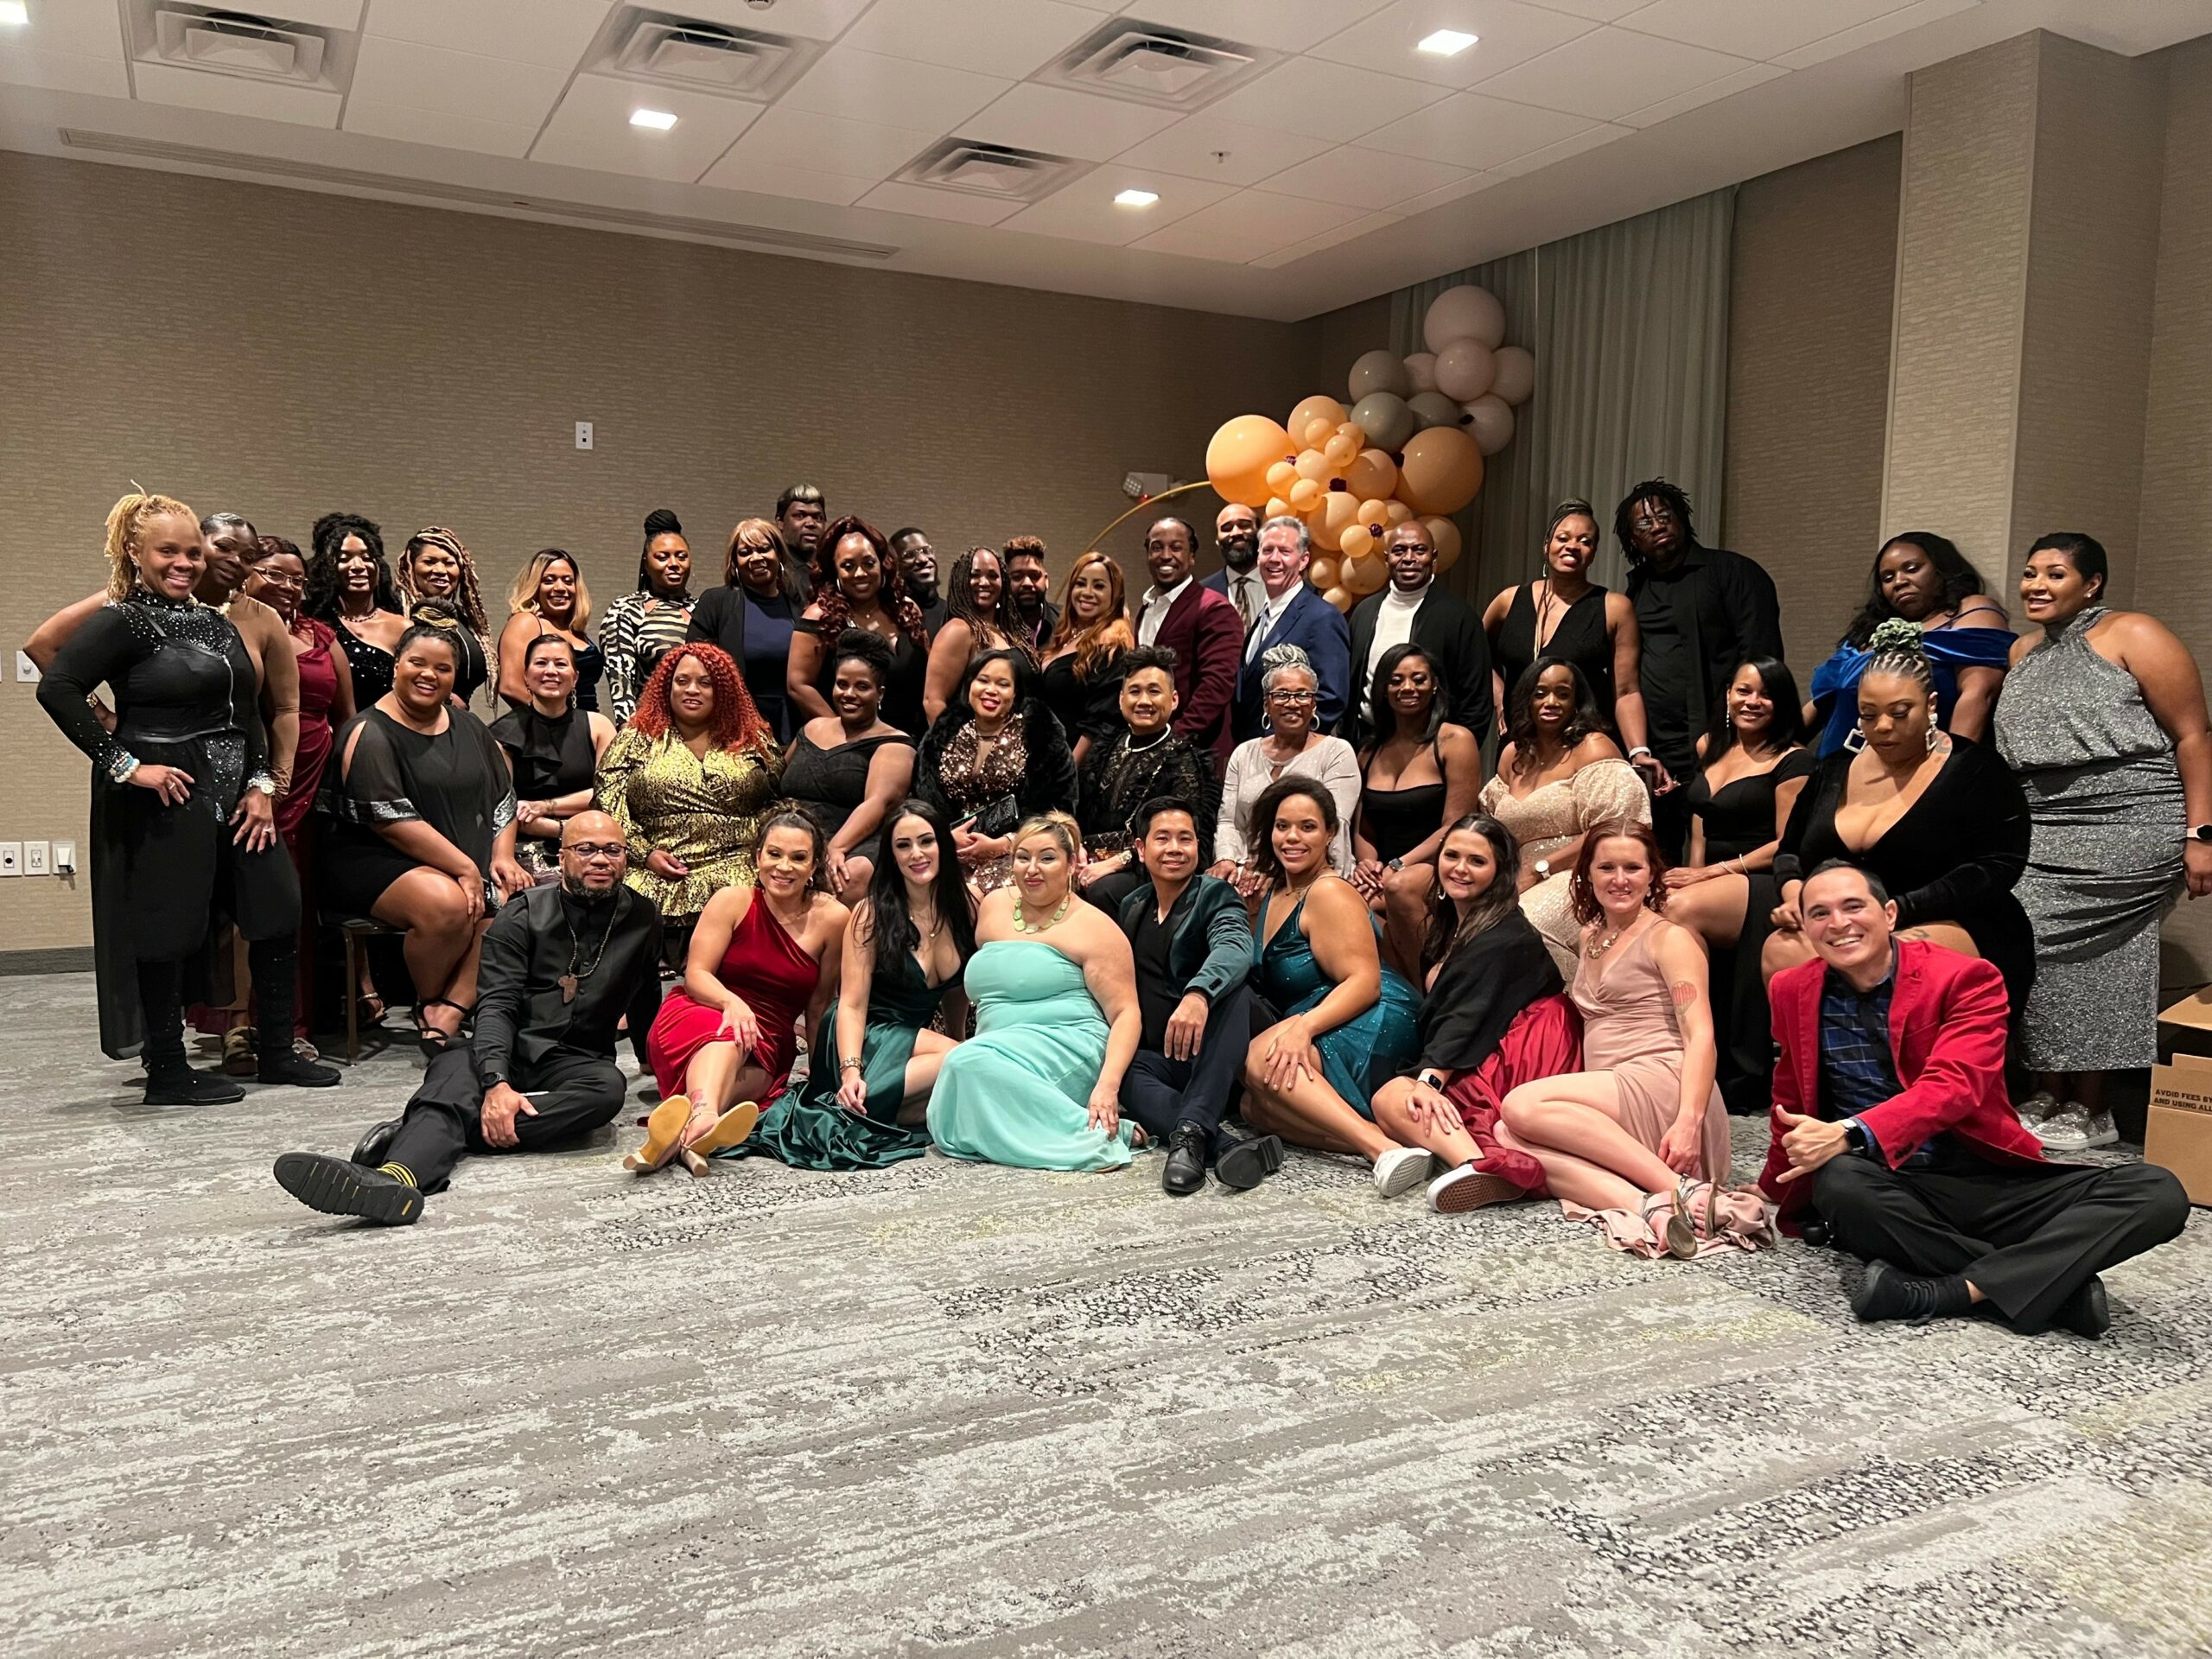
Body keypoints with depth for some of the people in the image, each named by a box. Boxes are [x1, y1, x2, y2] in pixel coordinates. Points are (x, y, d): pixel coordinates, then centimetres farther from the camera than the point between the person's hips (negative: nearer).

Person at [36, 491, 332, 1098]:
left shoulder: (216, 624, 14)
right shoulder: (120, 621, -7)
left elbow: (246, 711, 16)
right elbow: (56, 687, -18)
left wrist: (260, 785, 5)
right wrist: (122, 764, -19)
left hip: (231, 791, 8)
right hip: (161, 797, -7)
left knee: (280, 908, 7)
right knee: (168, 929, -1)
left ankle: (276, 1053, 20)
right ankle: (167, 1072, 12)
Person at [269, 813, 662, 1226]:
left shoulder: (641, 921, 6)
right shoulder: (522, 916, 1)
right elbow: (496, 1006, -12)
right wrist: (496, 1083, -26)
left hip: (574, 1062, 0)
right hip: (508, 1050, 0)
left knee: (608, 1086, -36)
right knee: (453, 1069, -34)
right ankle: (397, 1176, -65)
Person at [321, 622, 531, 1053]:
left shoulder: (467, 726, 15)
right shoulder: (371, 733, -6)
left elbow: (503, 796, 20)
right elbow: (391, 820, -15)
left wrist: (502, 856, 2)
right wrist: (464, 867, -18)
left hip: (468, 860, 6)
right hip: (377, 862, -6)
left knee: (512, 901, -24)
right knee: (447, 903, -35)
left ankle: (445, 1016, -25)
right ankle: (426, 1003, -7)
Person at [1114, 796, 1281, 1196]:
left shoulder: (1215, 895, 0)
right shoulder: (1131, 906, 17)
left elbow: (1234, 947, -24)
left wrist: (1198, 993, -45)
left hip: (1211, 1059, -3)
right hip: (1157, 1062, 3)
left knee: (1234, 990, -33)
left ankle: (1190, 1132, -45)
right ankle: (1227, 1147, -49)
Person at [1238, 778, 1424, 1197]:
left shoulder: (1329, 893, -8)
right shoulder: (1271, 890, 18)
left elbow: (1364, 981, -18)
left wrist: (1303, 1026, -32)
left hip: (1372, 1025, -8)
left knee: (1261, 1060, -33)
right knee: (1256, 1107, -19)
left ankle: (1383, 1146, -42)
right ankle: (1378, 1142, -33)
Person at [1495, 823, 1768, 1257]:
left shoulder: (1670, 938, 2)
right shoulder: (1589, 938, 24)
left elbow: (1700, 1036, -9)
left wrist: (1689, 1122, -24)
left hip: (1662, 1086, -6)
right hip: (1606, 1106, 7)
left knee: (1521, 1106, -27)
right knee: (1509, 1138, -22)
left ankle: (1681, 1187, -28)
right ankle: (1652, 1208, -37)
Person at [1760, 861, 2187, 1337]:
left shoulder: (1965, 978, -4)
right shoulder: (1793, 992, 6)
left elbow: (1952, 1086, -20)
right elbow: (1793, 1106, 20)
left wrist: (1850, 1134, -34)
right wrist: (1776, 1193, 29)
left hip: (1990, 1181, 0)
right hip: (1888, 1188, 0)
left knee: (2158, 1192, -22)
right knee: (1840, 1182, -37)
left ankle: (1944, 1293, -32)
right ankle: (2053, 1283, -24)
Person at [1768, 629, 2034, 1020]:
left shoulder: (1975, 771, 0)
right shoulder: (1834, 772, 16)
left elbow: (1997, 868, -10)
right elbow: (1789, 852, 24)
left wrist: (1896, 909, -20)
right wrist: (1795, 895, -1)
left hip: (1955, 927, -4)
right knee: (1780, 951, -29)